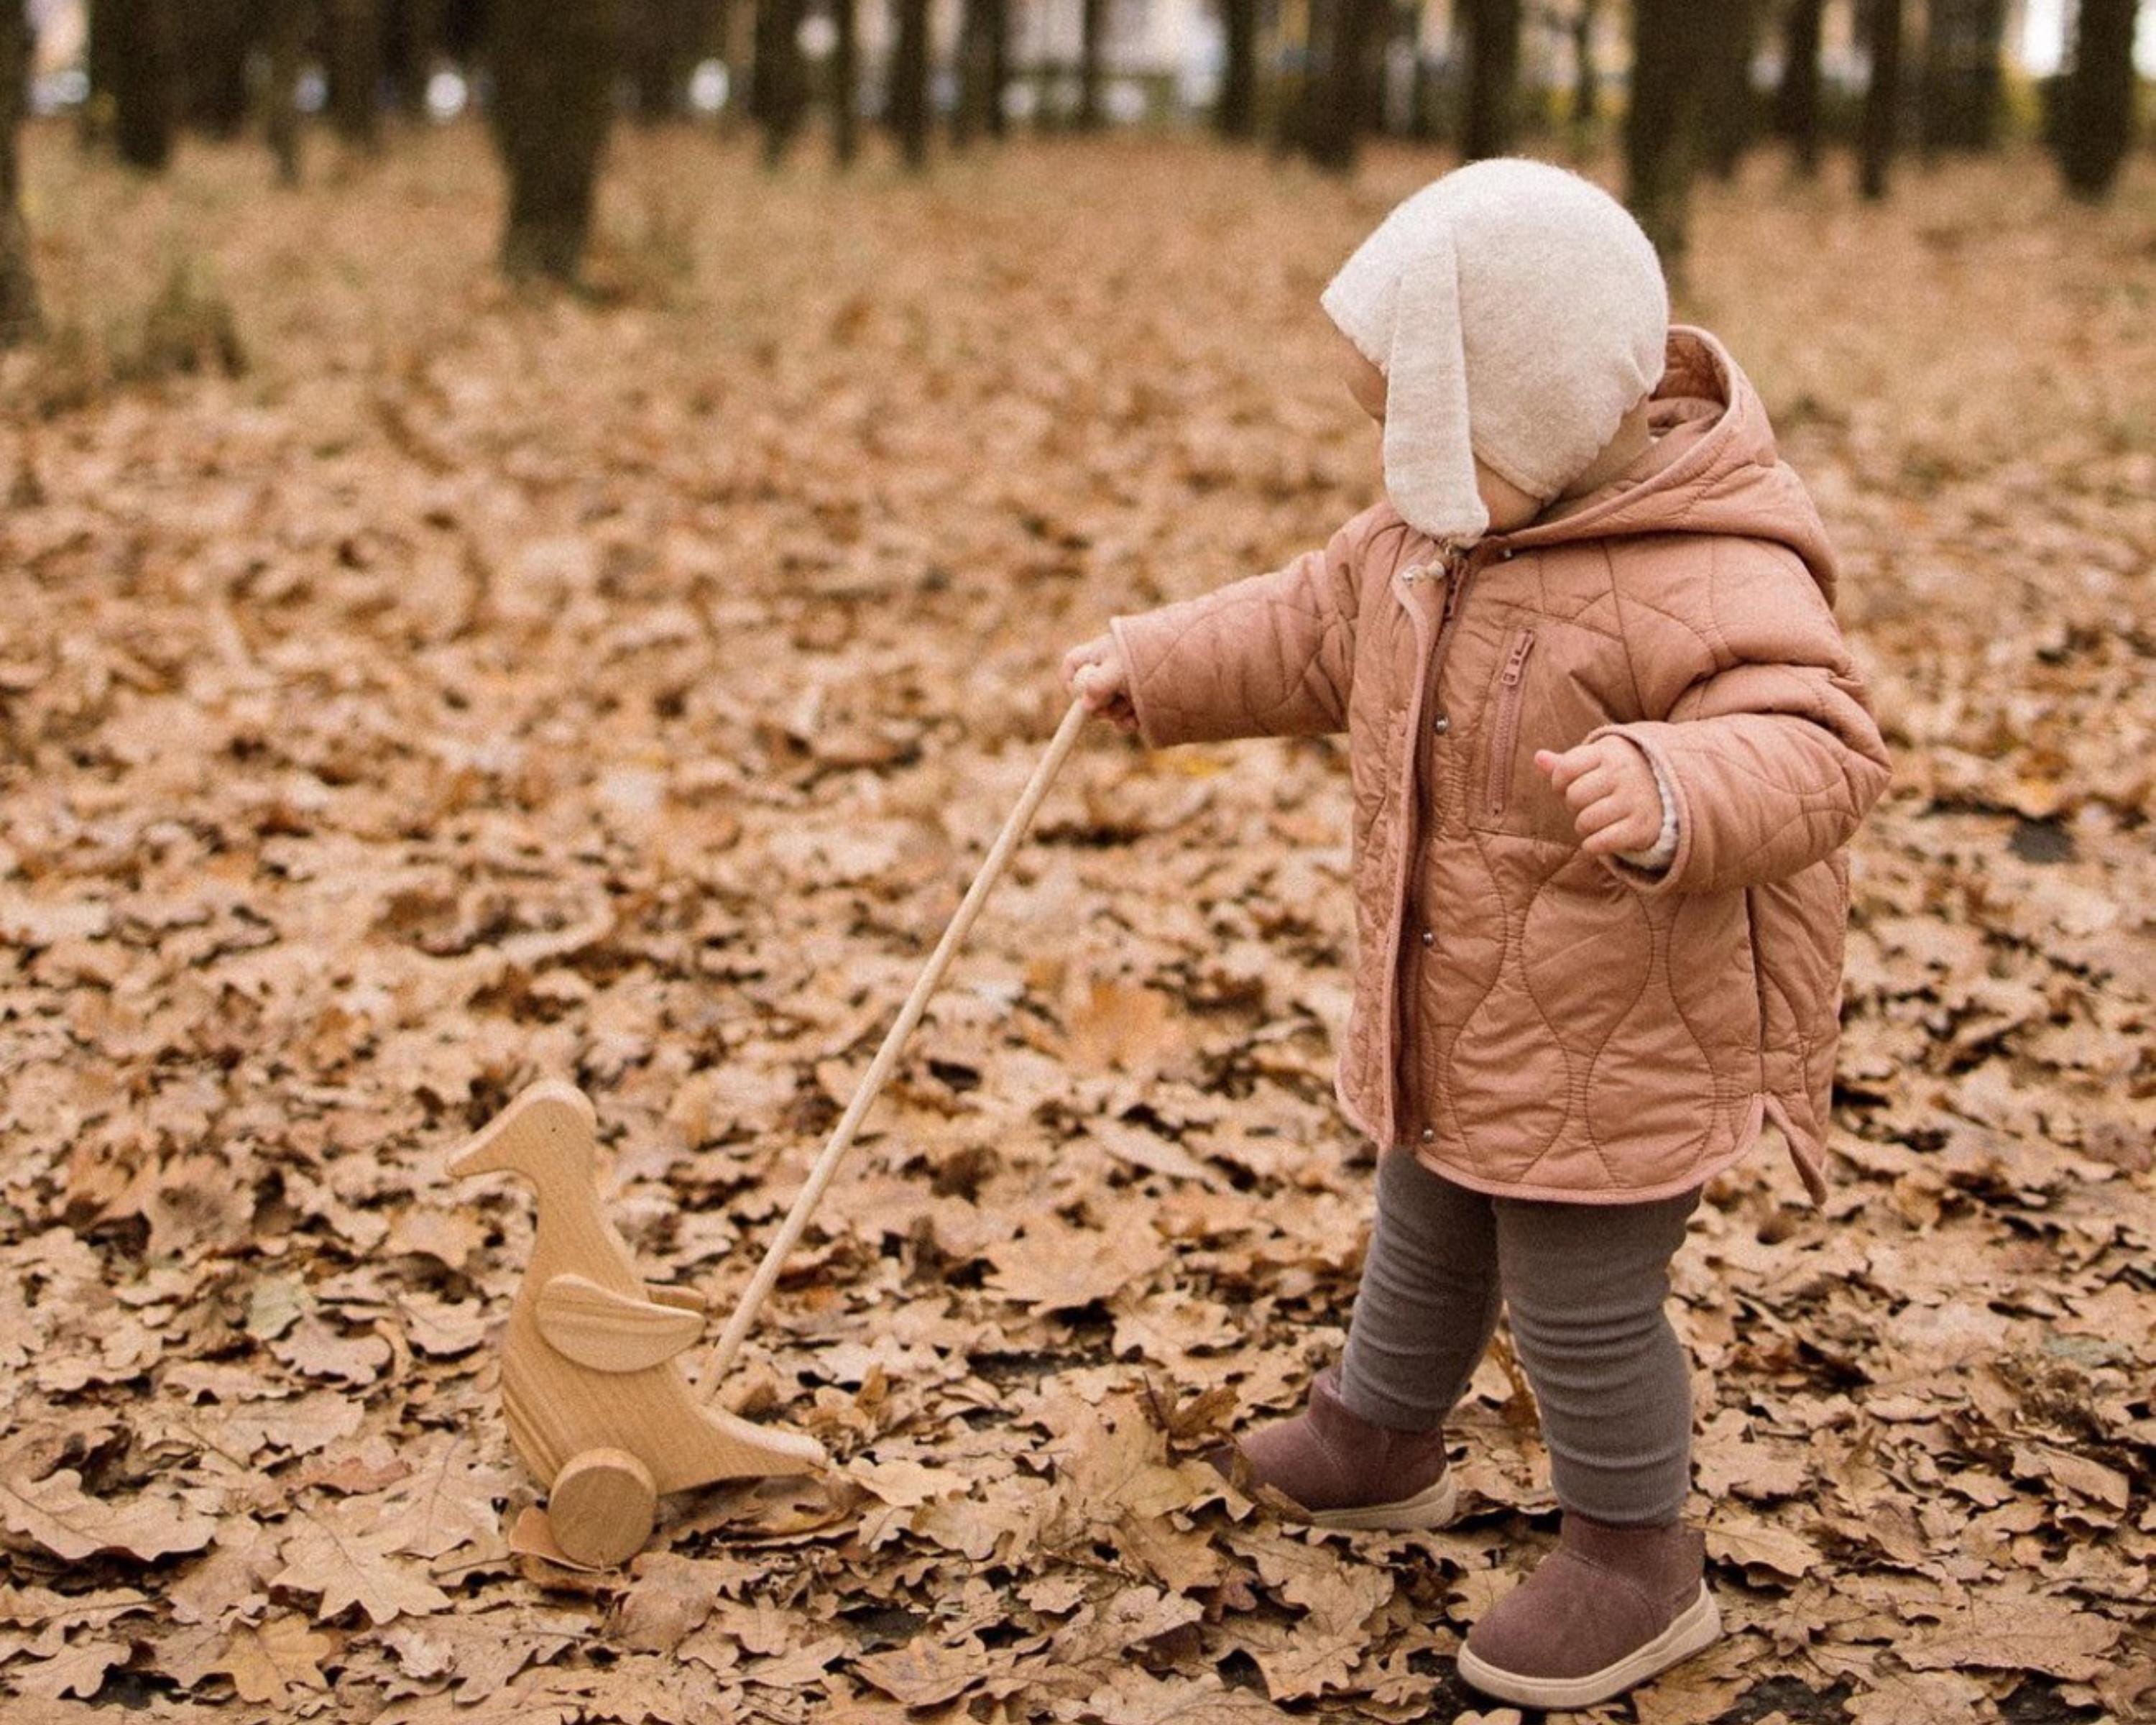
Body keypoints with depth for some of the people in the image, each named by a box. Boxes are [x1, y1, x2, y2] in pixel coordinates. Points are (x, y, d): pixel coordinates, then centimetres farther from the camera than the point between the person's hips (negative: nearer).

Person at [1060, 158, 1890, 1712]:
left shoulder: (1711, 577, -28)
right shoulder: (1437, 524, 0)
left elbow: (1814, 747, -39)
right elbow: (1322, 628, 16)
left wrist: (1670, 794, -57)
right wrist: (1152, 670, 17)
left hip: (1610, 1053, -9)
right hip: (1451, 1027, 9)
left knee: (1582, 1305, 6)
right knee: (1426, 1242, 29)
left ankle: (1636, 1561, 26)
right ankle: (1376, 1443, 52)